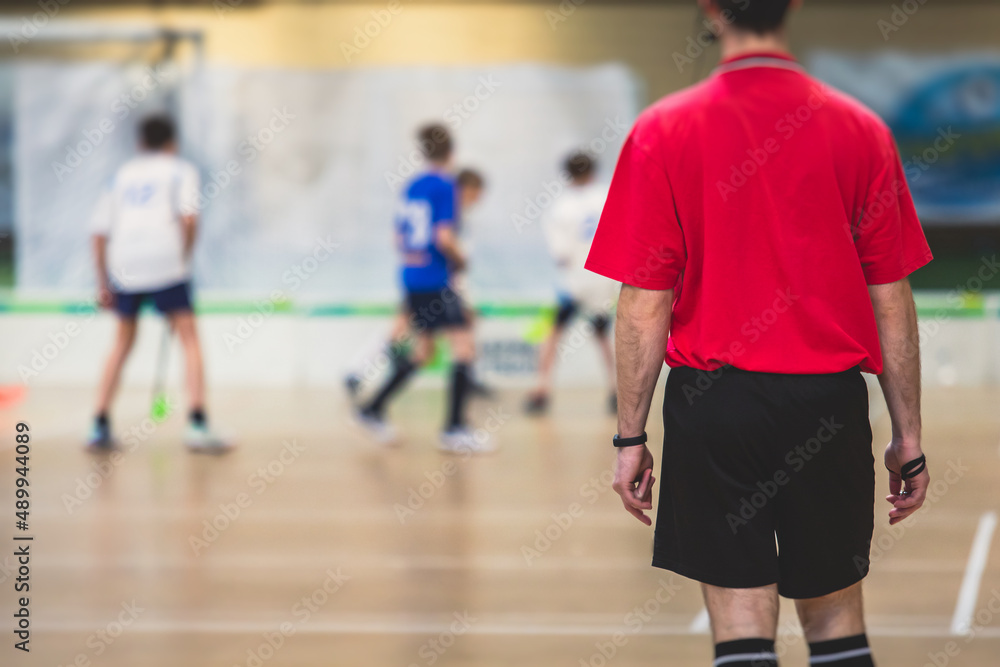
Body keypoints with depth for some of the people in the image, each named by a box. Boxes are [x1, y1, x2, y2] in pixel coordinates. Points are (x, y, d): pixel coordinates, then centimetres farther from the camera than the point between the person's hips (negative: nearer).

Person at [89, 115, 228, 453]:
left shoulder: (122, 174, 21)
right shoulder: (180, 170, 11)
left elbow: (100, 232, 15)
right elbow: (188, 218, -8)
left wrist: (103, 282, 18)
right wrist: (185, 255, 4)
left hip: (123, 264, 4)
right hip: (165, 262, -4)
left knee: (123, 342, 19)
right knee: (189, 339, 2)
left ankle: (100, 426, 15)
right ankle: (197, 423, -11)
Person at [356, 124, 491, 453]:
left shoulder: (411, 187, 11)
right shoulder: (444, 185, -12)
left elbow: (399, 238, 15)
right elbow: (444, 237, -20)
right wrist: (460, 260, -3)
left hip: (412, 277, 8)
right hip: (435, 281, -8)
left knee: (422, 351, 17)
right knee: (464, 346, -7)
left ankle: (373, 410, 20)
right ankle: (454, 429, -11)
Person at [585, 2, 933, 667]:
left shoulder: (663, 132, -5)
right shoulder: (862, 130, 0)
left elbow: (643, 306, -6)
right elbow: (892, 303, 2)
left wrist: (631, 436, 2)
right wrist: (909, 437, 9)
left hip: (714, 398, -2)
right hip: (831, 402, 2)